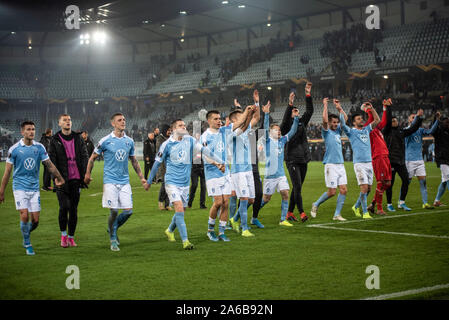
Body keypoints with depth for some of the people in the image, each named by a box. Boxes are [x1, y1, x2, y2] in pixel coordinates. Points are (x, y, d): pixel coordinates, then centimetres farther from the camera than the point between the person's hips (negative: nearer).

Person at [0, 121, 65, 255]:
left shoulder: (40, 147, 2)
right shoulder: (14, 149, -5)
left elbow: (50, 165, 11)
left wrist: (60, 178, 13)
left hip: (34, 188, 3)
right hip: (19, 187, -3)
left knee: (35, 220, -1)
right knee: (24, 216, -14)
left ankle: (26, 234, 30)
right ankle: (27, 244, 6)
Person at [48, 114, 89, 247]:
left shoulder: (78, 139, 10)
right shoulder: (55, 140, 4)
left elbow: (85, 156, 8)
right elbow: (51, 160, -1)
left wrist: (85, 174, -5)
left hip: (76, 178, 2)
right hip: (62, 179, -2)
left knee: (74, 209, 5)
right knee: (64, 206, -13)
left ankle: (71, 237, 15)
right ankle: (63, 234, 6)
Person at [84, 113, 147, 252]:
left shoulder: (129, 141, 8)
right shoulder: (105, 141, -5)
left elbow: (134, 161, 20)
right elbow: (92, 158, 6)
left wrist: (141, 177, 19)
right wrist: (87, 174, 8)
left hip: (124, 181, 4)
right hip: (110, 181, -4)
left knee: (128, 211, -3)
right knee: (114, 211, -7)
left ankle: (113, 229, 25)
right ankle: (113, 239, 12)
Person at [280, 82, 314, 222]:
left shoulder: (302, 123, 13)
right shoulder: (287, 126, -2)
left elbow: (309, 111, 7)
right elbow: (286, 118, -22)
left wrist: (308, 95, -1)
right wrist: (290, 104, -33)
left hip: (303, 160, 6)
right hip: (292, 160, -6)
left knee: (297, 188, 9)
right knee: (297, 187, -12)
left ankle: (290, 212, 15)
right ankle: (301, 213, -12)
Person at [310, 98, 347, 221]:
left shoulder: (338, 131, 16)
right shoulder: (326, 132, -2)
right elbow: (325, 120, -17)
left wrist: (339, 107, 15)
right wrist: (325, 105, -9)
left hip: (341, 165, 6)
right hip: (331, 165, -6)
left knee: (344, 190, -2)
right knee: (332, 191, -6)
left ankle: (337, 214, 5)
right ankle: (316, 204, 17)